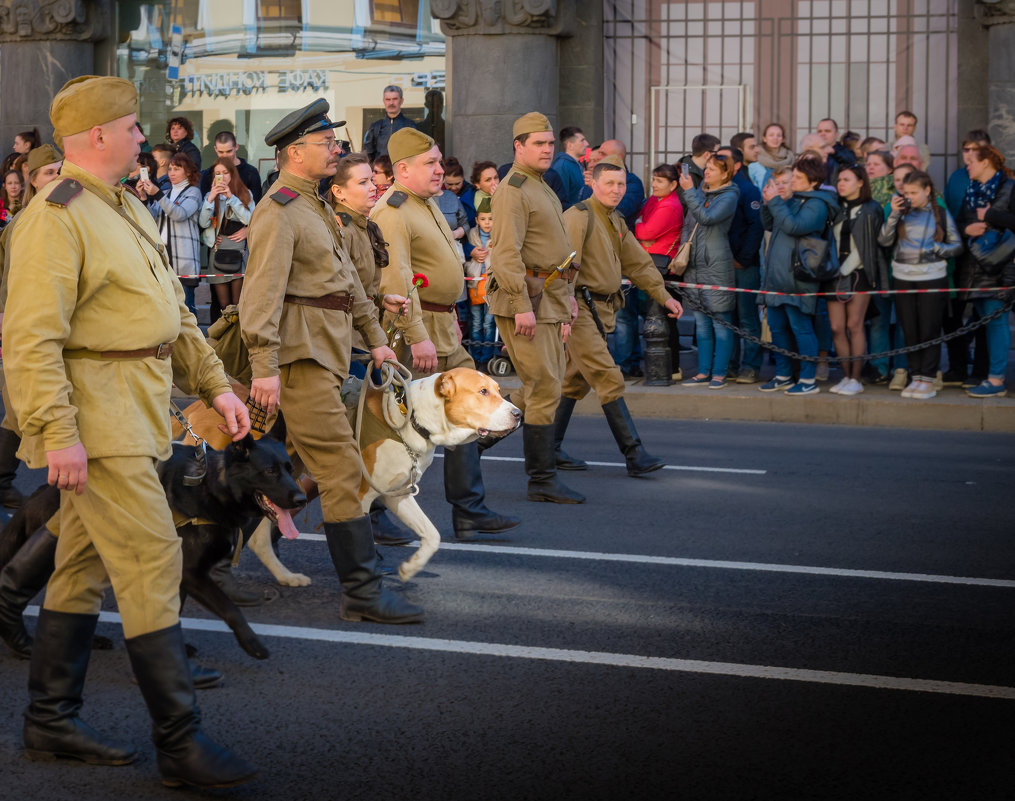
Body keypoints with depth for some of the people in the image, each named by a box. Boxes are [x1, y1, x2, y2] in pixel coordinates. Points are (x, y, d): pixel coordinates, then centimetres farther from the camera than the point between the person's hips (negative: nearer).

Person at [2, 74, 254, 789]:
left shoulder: (128, 208, 16)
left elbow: (173, 310, 23)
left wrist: (214, 382, 16)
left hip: (132, 416, 10)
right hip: (95, 420, -10)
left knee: (86, 565, 14)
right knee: (152, 562, -10)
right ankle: (180, 743, -6)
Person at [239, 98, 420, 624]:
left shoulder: (315, 206, 19)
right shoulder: (278, 212, -13)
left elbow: (345, 274, 25)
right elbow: (261, 292, -20)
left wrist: (374, 335, 22)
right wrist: (265, 367, -26)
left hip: (326, 350, 10)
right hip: (303, 356, -10)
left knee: (295, 462, 15)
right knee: (341, 468, -12)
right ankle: (362, 591, -12)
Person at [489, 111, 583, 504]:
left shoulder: (543, 189, 19)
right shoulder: (512, 191, -13)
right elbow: (506, 252, -20)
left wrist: (567, 296, 23)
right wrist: (522, 306, -25)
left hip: (550, 300, 10)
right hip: (526, 299, -10)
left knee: (544, 385, 13)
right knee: (545, 389, -8)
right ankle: (543, 479, -3)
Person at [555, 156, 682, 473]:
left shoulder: (616, 222, 18)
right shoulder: (579, 216, -11)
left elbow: (638, 262, 25)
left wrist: (663, 296, 22)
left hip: (601, 309, 10)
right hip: (579, 308, -10)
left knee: (576, 381, 13)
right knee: (608, 379, -13)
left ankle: (551, 448, 21)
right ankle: (634, 454, -15)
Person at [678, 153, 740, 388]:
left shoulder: (729, 196, -6)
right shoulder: (702, 191, 15)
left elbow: (706, 217, -21)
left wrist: (689, 191, -16)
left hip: (717, 265, -7)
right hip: (696, 264, 7)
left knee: (720, 323, -4)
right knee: (701, 323, 9)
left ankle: (719, 374, 0)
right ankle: (703, 372, 14)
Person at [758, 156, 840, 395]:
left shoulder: (817, 204, -10)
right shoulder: (792, 201, 16)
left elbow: (794, 226, -22)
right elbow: (769, 224, 22)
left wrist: (775, 202, -16)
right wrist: (768, 203, 5)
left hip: (797, 278, -9)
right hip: (776, 276, 9)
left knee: (801, 327, -6)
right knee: (777, 328, 13)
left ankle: (808, 380, -1)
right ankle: (783, 376, 23)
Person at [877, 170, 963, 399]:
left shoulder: (941, 213, 3)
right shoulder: (902, 212, 7)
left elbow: (957, 246, 6)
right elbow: (884, 240, -3)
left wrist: (937, 248, -11)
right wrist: (894, 214, -10)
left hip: (932, 279, -3)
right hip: (903, 279, 3)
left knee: (929, 331, -1)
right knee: (910, 331, 6)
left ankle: (928, 381, 4)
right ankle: (916, 378, 15)